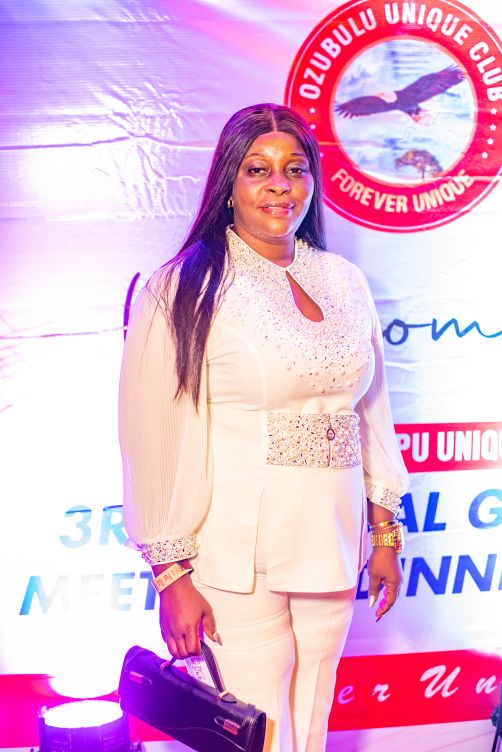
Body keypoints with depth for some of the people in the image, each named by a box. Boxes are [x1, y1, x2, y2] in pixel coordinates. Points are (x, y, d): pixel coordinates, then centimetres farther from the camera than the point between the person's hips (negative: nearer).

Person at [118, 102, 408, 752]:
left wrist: (385, 534, 15)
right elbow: (153, 437, -9)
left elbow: (371, 409, 14)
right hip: (237, 561, -5)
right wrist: (171, 575, -9)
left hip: (332, 549, 5)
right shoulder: (184, 290, -9)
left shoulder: (344, 282, 8)